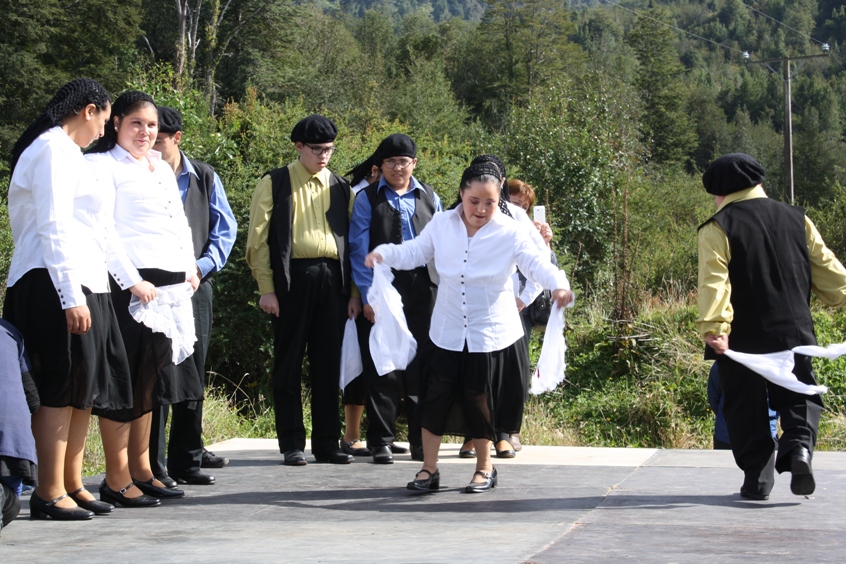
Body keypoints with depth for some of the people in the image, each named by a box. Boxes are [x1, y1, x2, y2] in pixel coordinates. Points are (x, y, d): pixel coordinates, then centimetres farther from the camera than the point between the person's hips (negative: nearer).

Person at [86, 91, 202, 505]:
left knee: (150, 380, 11)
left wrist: (190, 268, 13)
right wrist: (130, 281, -18)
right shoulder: (104, 166, -4)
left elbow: (180, 222, 25)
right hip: (129, 284, -8)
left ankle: (141, 470, 18)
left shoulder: (162, 168, 21)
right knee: (125, 379, -7)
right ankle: (116, 479, -4)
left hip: (169, 285, 8)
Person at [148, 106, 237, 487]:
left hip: (195, 285, 3)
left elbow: (225, 228, 9)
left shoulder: (204, 177, 9)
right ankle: (151, 466, -3)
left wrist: (202, 266, -6)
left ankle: (187, 459, 18)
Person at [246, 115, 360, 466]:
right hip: (292, 278, -3)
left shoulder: (340, 188, 14)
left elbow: (353, 241, 14)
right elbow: (259, 238, 0)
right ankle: (292, 444, 7)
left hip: (332, 279, 3)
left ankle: (327, 443, 12)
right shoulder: (275, 184, 4)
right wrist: (266, 288, -7)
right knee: (289, 364, 2)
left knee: (328, 365, 5)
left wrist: (354, 292, 6)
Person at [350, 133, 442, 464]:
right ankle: (381, 441, 6)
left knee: (421, 367, 4)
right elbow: (360, 250, 0)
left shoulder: (429, 198, 14)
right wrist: (368, 296, -9)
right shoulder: (368, 199, 6)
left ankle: (422, 440, 12)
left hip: (423, 290, 2)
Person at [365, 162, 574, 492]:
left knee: (480, 402, 4)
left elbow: (536, 263, -17)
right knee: (435, 397, 1)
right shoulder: (441, 224, 1)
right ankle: (428, 469, 13)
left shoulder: (512, 233, -8)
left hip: (490, 335, -2)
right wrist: (383, 253, -12)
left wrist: (558, 283, -37)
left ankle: (484, 470, 23)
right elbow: (413, 253, 6)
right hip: (447, 332, 3)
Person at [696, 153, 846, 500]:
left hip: (742, 339, -3)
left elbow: (714, 282, -18)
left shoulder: (717, 229, -6)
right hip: (793, 333, 3)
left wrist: (714, 327, -24)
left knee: (747, 410, 8)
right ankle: (800, 446, -13)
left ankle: (757, 480, 5)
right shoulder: (796, 219, 7)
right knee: (799, 399, 14)